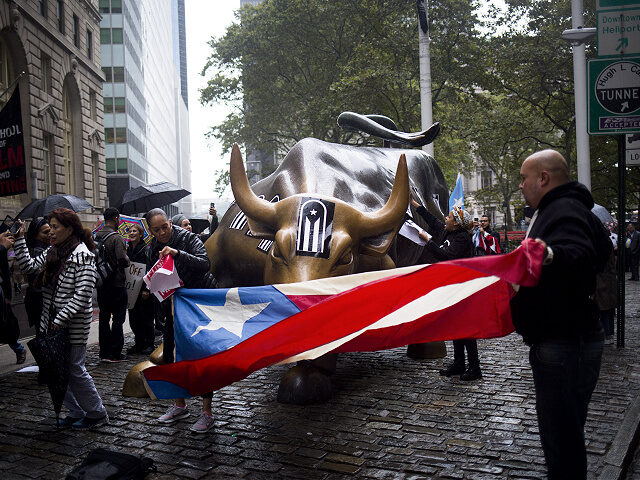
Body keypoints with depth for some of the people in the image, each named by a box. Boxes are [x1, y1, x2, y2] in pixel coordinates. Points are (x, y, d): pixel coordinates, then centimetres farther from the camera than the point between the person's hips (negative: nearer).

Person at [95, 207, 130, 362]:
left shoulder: (96, 236, 6)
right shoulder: (117, 238, -15)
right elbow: (123, 261, -23)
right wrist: (127, 258, -2)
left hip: (101, 284, 7)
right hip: (116, 283, -7)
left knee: (104, 317, 12)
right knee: (118, 317, 2)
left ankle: (104, 352, 17)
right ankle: (115, 353, 3)